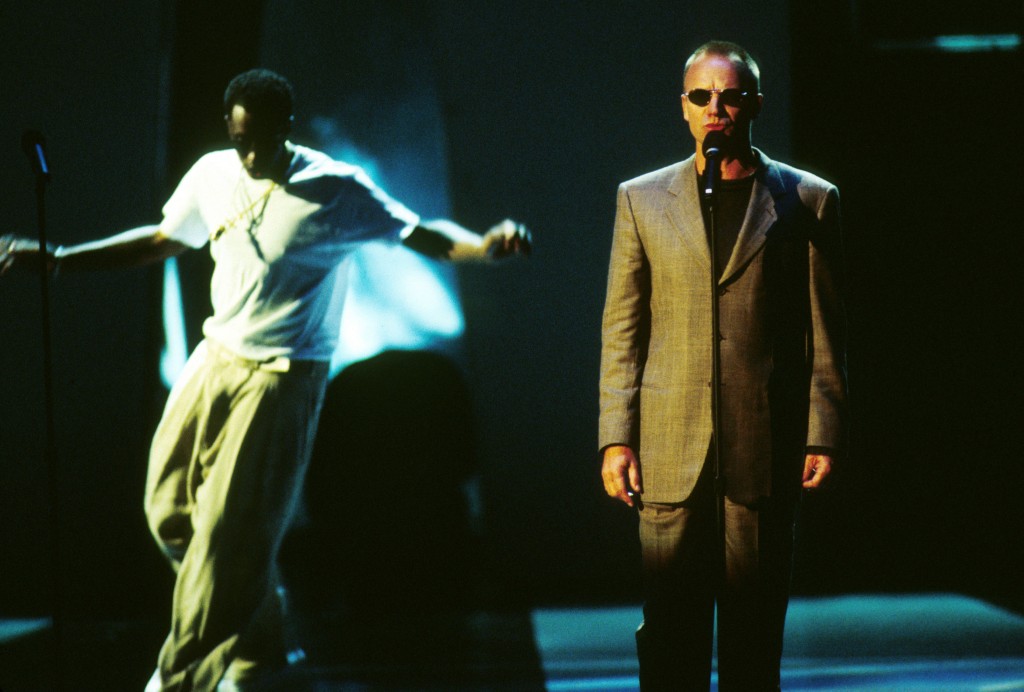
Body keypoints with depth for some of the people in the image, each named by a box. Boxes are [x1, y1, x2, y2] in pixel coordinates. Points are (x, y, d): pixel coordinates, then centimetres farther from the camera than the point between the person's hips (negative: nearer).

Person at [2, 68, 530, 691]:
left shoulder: (334, 189, -14)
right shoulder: (213, 175, 2)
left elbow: (421, 234, -13)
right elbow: (159, 242, 17)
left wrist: (488, 244, -33)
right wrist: (54, 260, 13)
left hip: (282, 378, -6)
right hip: (216, 359, 6)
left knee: (229, 532, -6)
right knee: (171, 510, 8)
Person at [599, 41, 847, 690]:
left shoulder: (808, 200, 6)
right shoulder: (642, 200, 9)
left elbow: (827, 330, 5)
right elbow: (622, 331, 8)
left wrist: (824, 436, -2)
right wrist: (616, 439, 0)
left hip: (766, 451, -1)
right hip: (668, 453, 1)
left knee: (755, 629, 4)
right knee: (671, 627, 1)